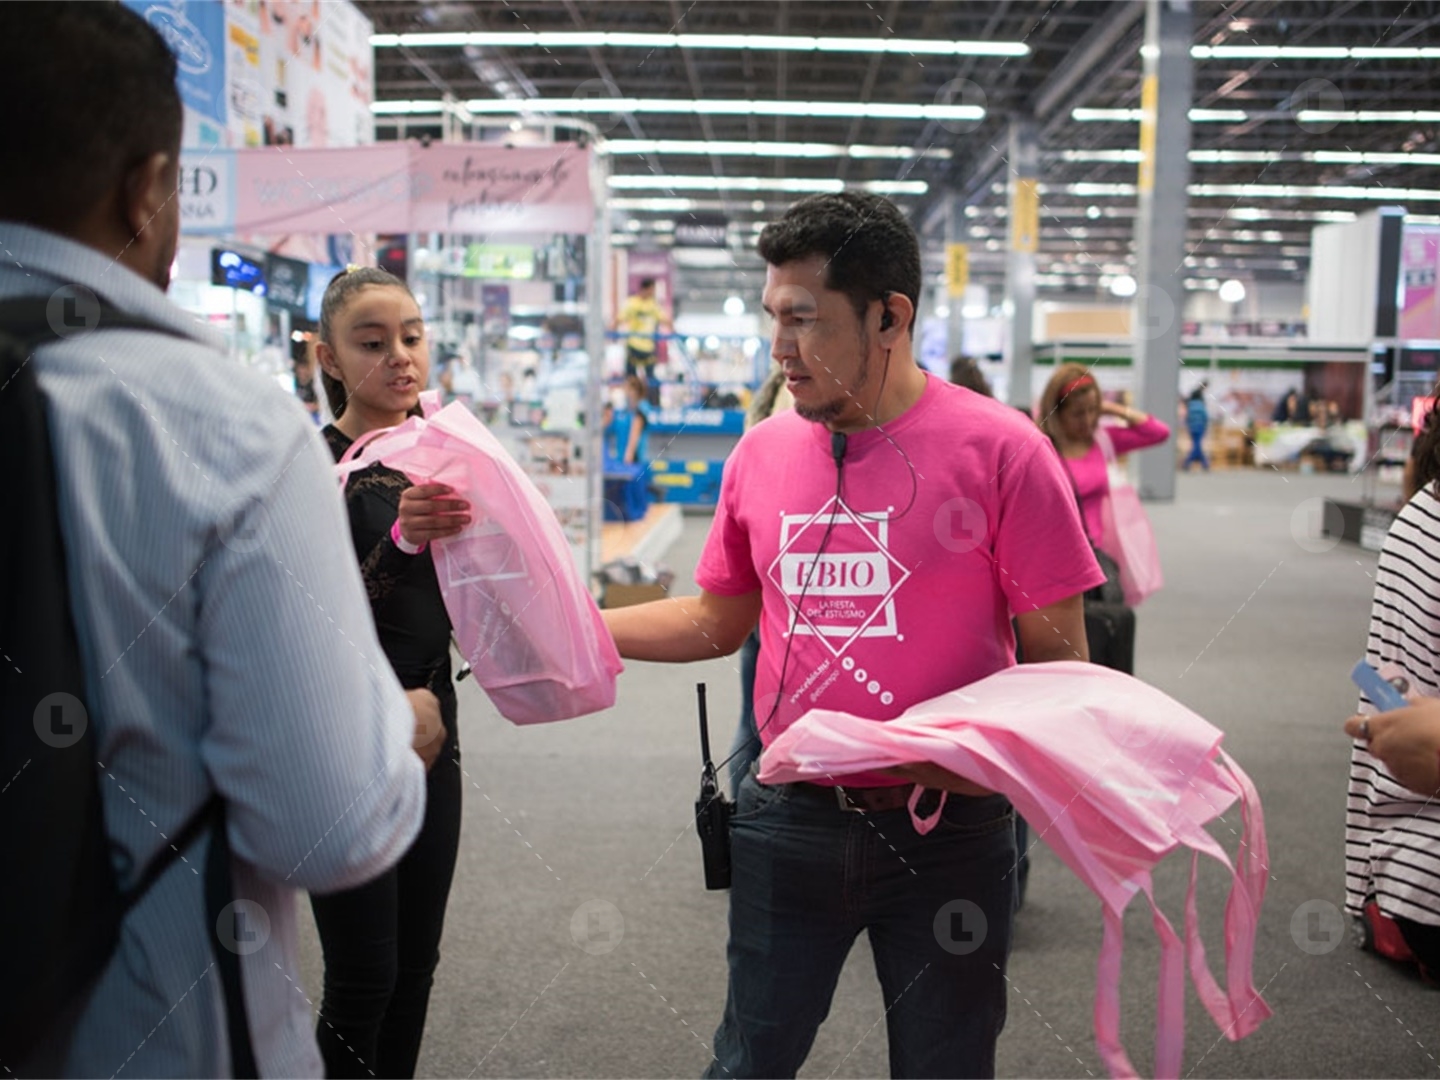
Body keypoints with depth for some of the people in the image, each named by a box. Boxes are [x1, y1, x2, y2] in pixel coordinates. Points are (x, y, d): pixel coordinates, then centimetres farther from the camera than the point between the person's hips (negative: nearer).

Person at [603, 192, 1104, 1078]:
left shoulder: (999, 449, -11)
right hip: (791, 822, 3)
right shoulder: (762, 452, 2)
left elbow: (1059, 655, -8)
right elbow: (718, 619, 13)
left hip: (948, 830, -3)